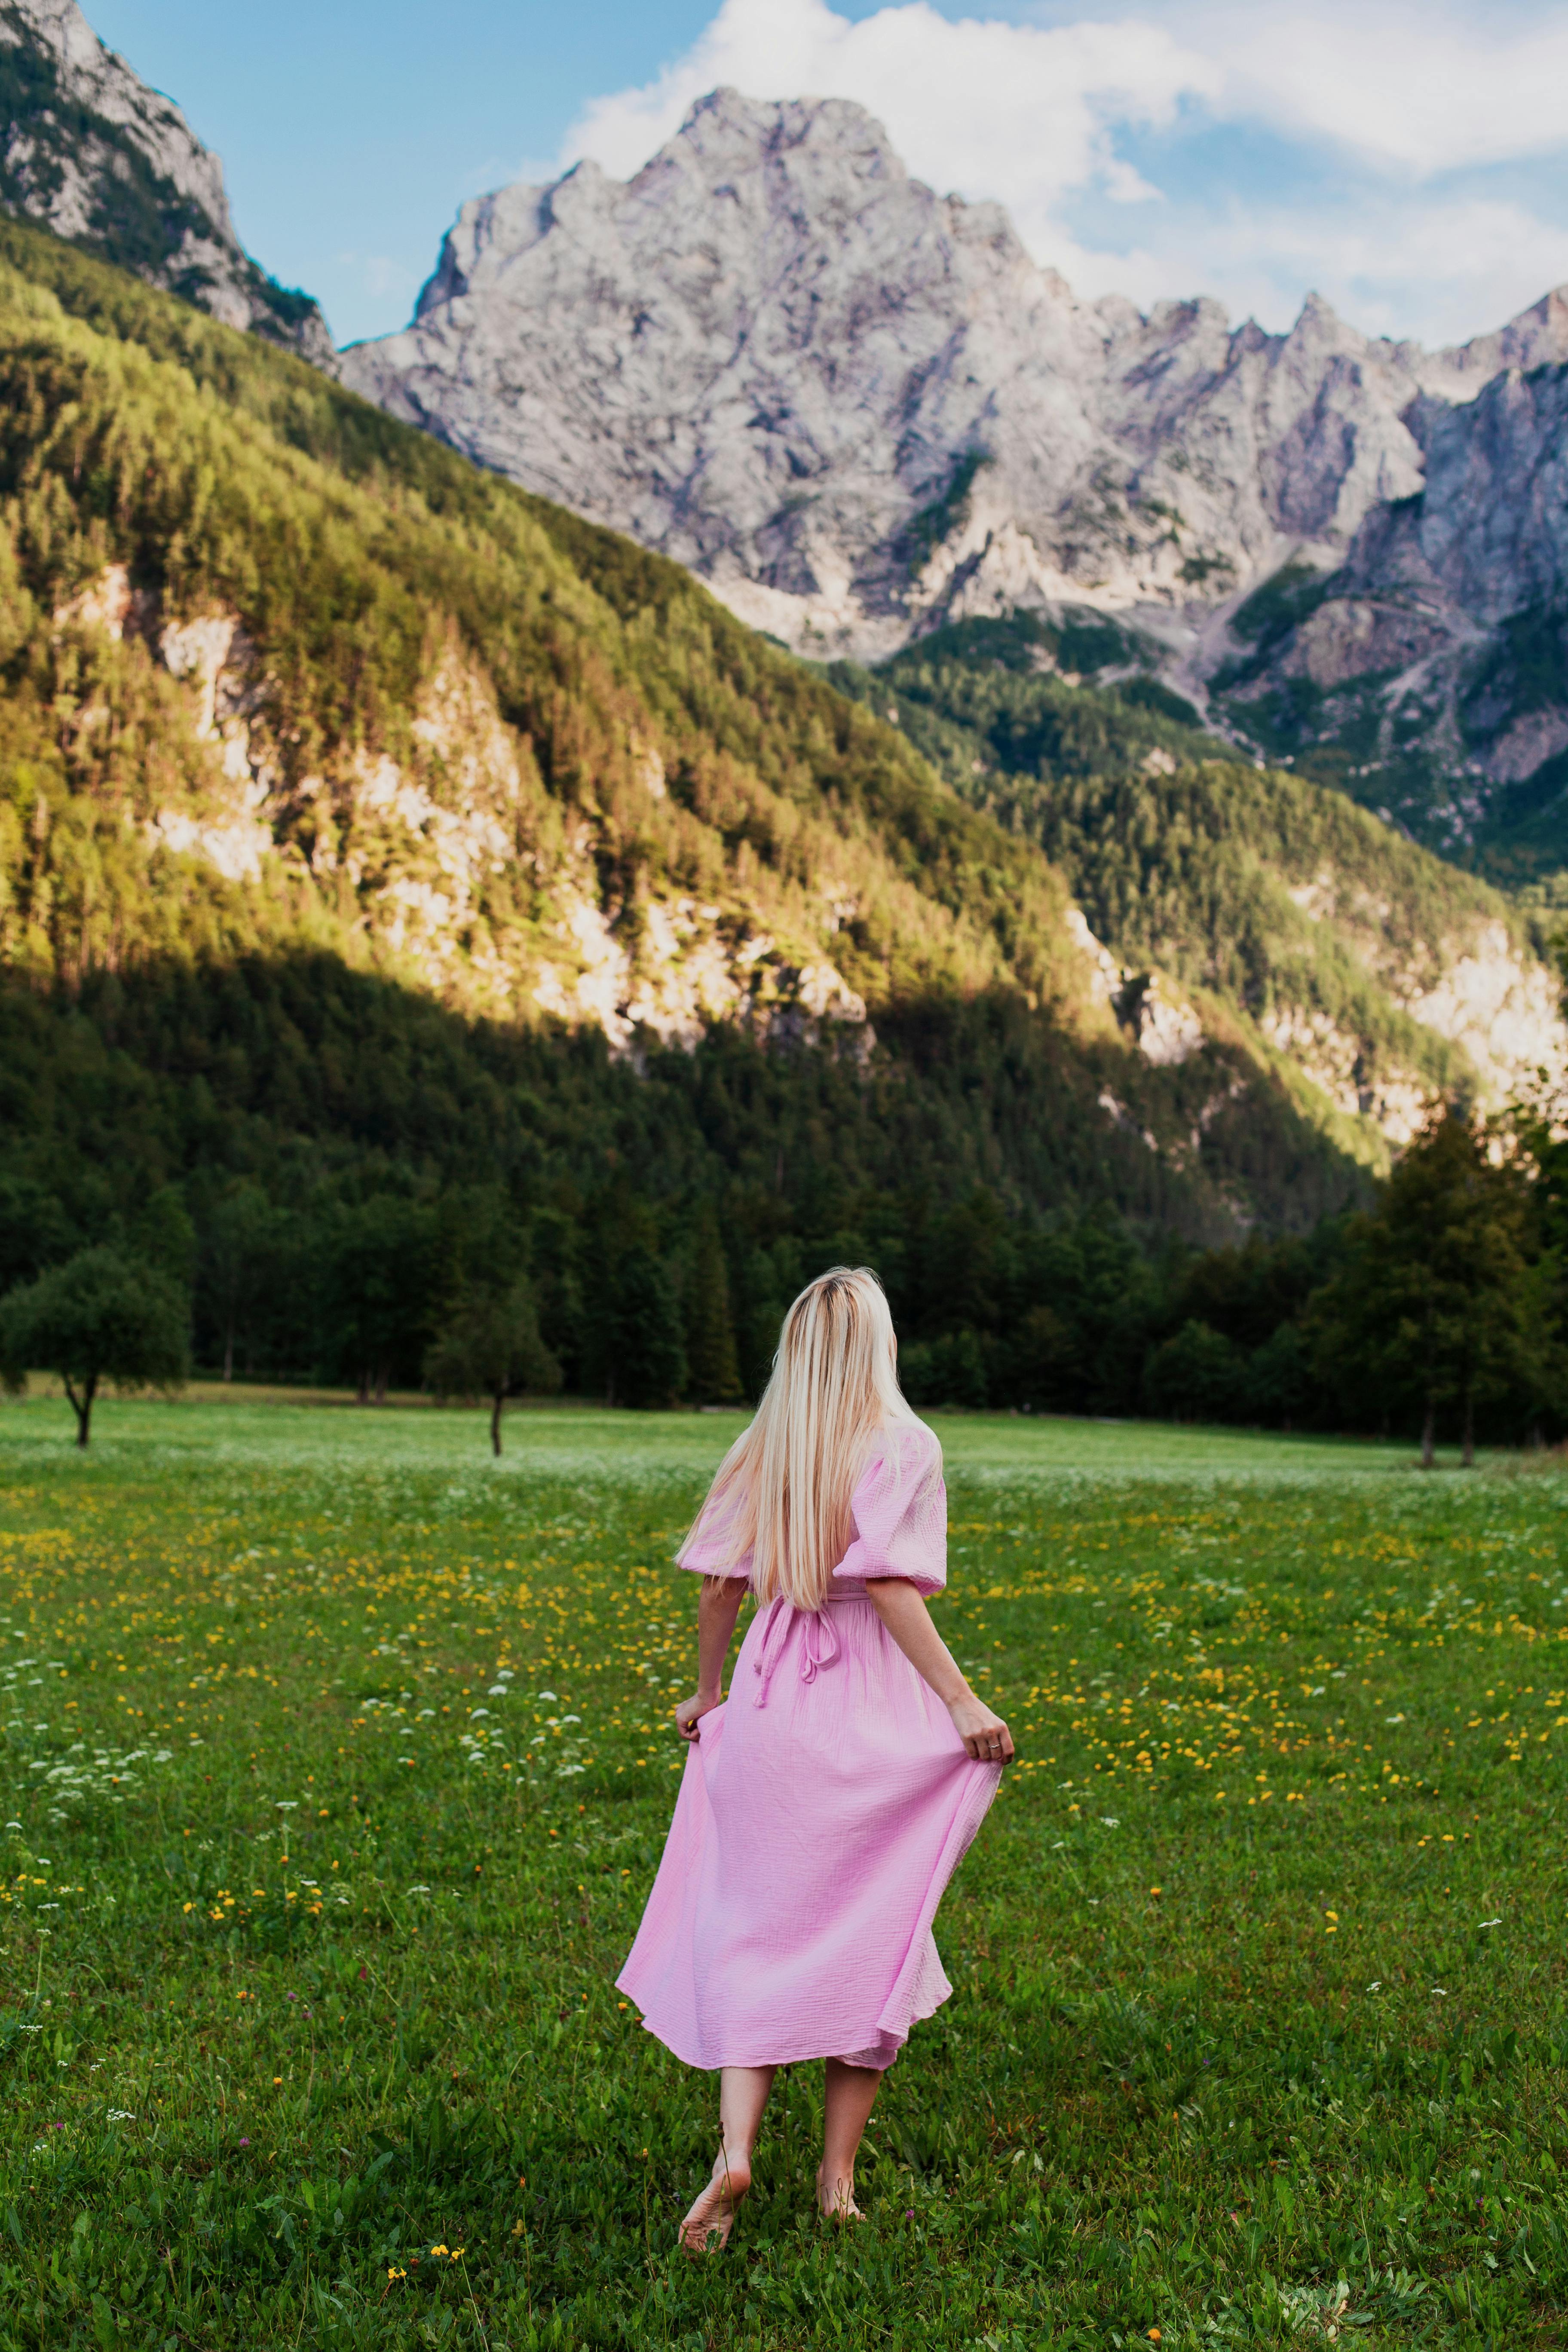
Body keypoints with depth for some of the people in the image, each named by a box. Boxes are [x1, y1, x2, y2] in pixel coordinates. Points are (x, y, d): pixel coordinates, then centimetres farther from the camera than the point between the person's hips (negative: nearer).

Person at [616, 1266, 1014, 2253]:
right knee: (871, 1939, 10)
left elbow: (720, 1584, 8)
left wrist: (709, 1690, 22)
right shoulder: (902, 1446, -8)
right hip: (870, 1716, -4)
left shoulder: (764, 1449, 7)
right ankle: (838, 2174, 14)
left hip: (769, 1704, 4)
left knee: (757, 1927, 11)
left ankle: (736, 2145, -5)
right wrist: (962, 1699, -17)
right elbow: (888, 1584, -19)